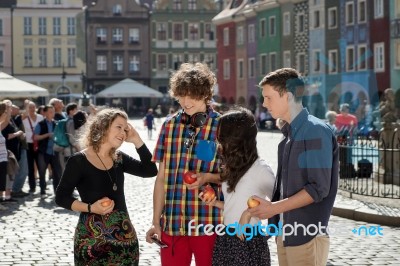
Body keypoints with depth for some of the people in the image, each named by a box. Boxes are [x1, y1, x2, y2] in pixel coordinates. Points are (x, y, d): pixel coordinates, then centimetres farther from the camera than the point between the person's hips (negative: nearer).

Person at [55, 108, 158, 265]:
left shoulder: (119, 159, 10)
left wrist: (136, 140, -2)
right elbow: (61, 197, -6)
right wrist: (90, 208, -19)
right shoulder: (79, 161, -6)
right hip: (92, 237, -5)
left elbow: (150, 170, 1)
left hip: (124, 234, 5)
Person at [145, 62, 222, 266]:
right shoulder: (169, 125, 6)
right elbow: (161, 178, 9)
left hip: (209, 223, -3)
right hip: (172, 224, 3)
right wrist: (156, 221, 6)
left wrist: (208, 177, -16)